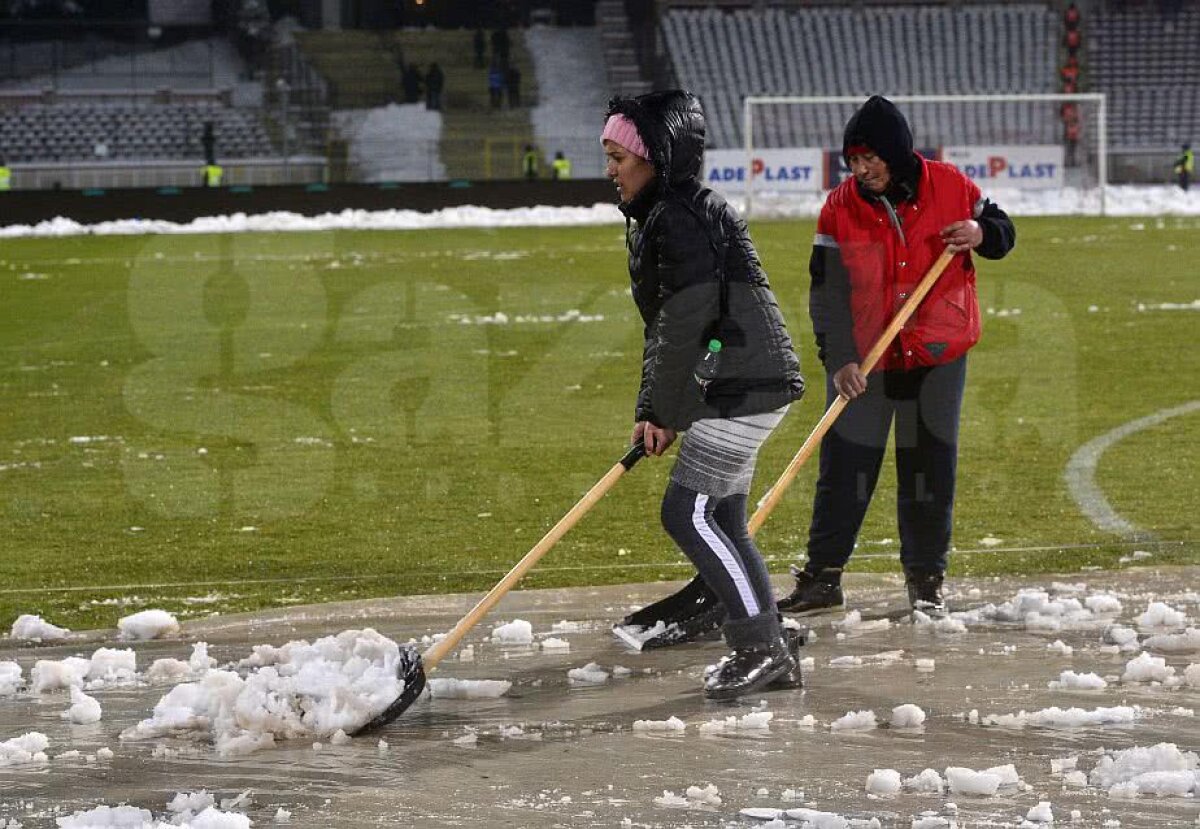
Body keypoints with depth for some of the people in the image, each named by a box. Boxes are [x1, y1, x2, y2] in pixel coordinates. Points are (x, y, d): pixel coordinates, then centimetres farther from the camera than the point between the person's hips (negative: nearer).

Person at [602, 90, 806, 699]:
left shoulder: (684, 216, -17)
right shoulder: (654, 219, 17)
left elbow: (684, 323, -19)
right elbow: (662, 328, 20)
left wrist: (664, 412, -12)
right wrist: (651, 411, 13)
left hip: (745, 385, -11)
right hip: (731, 388, 11)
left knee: (687, 514, -12)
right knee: (721, 522, 12)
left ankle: (759, 644, -8)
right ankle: (771, 653, 16)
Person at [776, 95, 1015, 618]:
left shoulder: (951, 188, -7)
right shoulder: (840, 208, -9)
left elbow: (1001, 231, 8)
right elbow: (827, 292, -11)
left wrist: (981, 233, -15)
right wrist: (838, 360, -21)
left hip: (938, 356, 1)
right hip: (862, 360, 0)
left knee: (929, 470, 8)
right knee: (844, 467, -1)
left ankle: (925, 579, 20)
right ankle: (823, 577, 7)